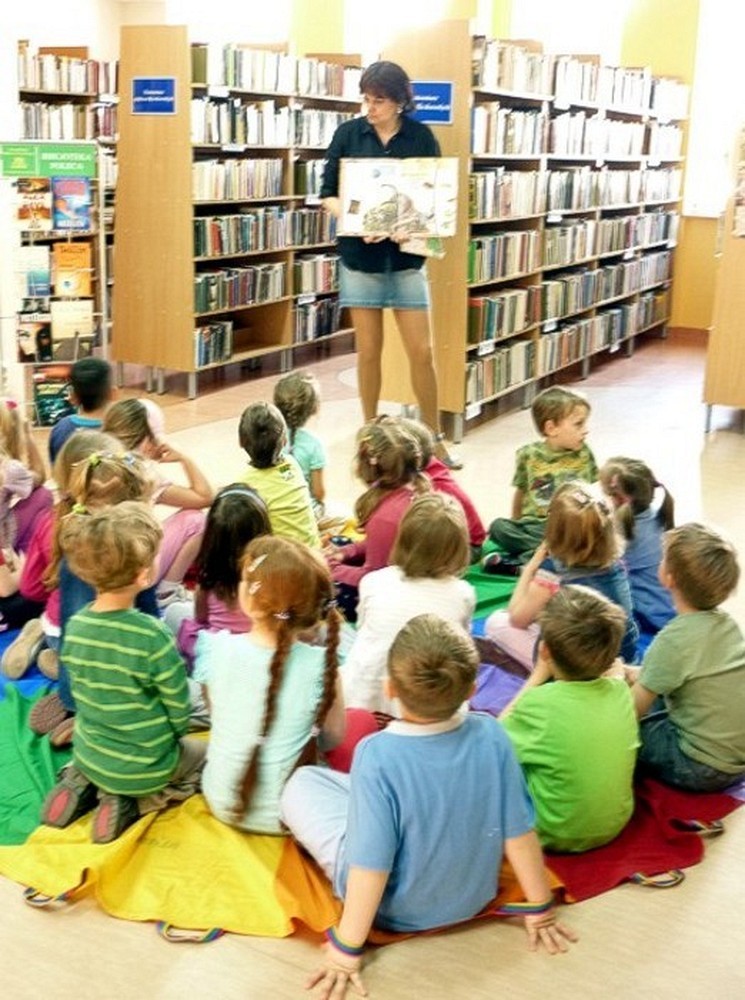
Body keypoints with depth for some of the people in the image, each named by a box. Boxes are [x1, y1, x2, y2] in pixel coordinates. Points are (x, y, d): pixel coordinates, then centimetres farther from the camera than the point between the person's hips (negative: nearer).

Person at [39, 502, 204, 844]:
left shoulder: (75, 626, -12)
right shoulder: (153, 635, -29)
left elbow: (82, 695, 2)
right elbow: (179, 710, -16)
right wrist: (169, 739, 5)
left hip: (89, 755, 5)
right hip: (146, 765, -5)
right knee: (204, 756, 23)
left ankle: (80, 785, 11)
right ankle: (129, 804, 3)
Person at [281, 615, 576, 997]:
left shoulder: (378, 755, -33)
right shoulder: (491, 735, -22)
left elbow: (371, 865, -28)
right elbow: (518, 830, -13)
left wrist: (346, 947, -15)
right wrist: (540, 909, 2)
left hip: (394, 911, -4)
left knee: (302, 783, 7)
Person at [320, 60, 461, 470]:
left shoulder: (421, 136, -1)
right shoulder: (349, 133, -1)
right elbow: (328, 194, 1)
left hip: (405, 255, 0)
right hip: (360, 254, 0)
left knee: (422, 352, 0)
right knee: (368, 351, 6)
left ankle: (435, 439, 12)